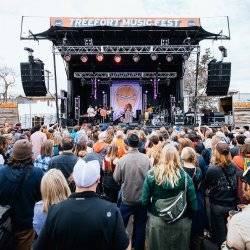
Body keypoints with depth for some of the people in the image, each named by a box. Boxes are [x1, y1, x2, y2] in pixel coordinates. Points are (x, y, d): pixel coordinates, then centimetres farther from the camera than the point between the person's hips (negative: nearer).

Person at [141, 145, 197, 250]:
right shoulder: (185, 176, -15)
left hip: (157, 222, 0)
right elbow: (193, 205, -10)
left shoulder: (152, 174, -15)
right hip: (181, 223, 0)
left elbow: (144, 201, -10)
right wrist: (185, 214, 10)